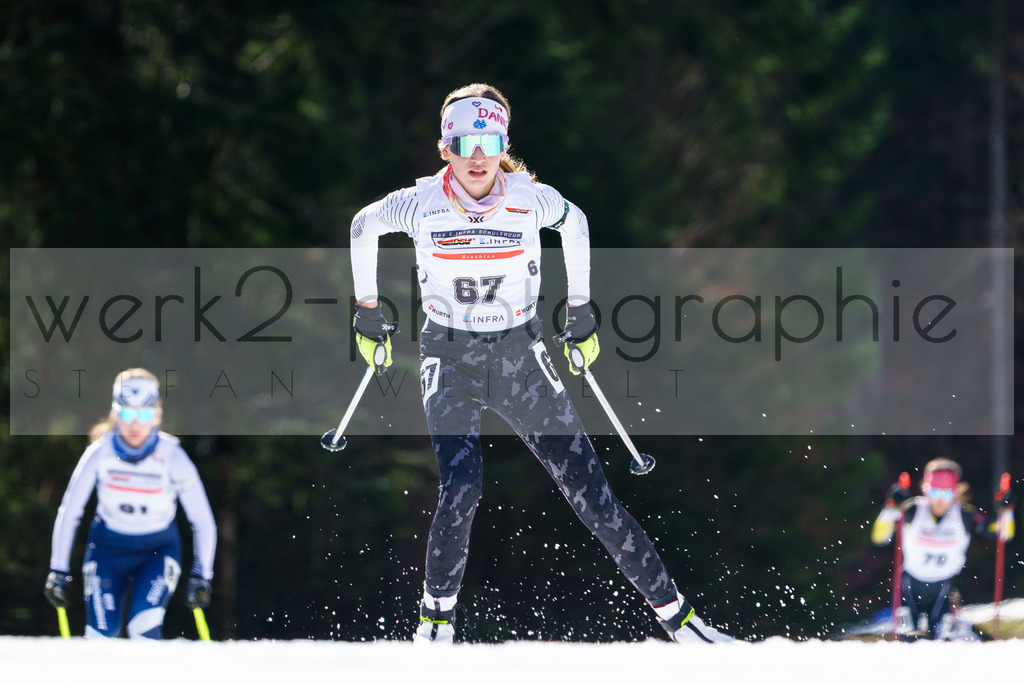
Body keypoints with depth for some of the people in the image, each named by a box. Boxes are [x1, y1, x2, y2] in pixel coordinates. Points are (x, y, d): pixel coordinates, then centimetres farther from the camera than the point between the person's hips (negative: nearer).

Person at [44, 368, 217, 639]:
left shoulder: (171, 457, -18)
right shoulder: (100, 452, -15)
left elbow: (202, 520, -9)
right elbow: (69, 513, -7)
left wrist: (201, 576, -14)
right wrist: (58, 571, -8)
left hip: (158, 550, -1)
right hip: (108, 548, 1)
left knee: (144, 625, -25)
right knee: (102, 636, -12)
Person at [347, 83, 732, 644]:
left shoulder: (530, 200, -11)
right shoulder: (421, 204, -13)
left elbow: (575, 223, 11)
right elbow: (363, 227, 8)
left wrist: (581, 311, 15)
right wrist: (367, 312, 13)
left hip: (521, 358, 1)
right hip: (451, 362, -1)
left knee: (588, 489, -3)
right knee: (461, 487, -23)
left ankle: (673, 612, 3)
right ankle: (436, 616, -2)